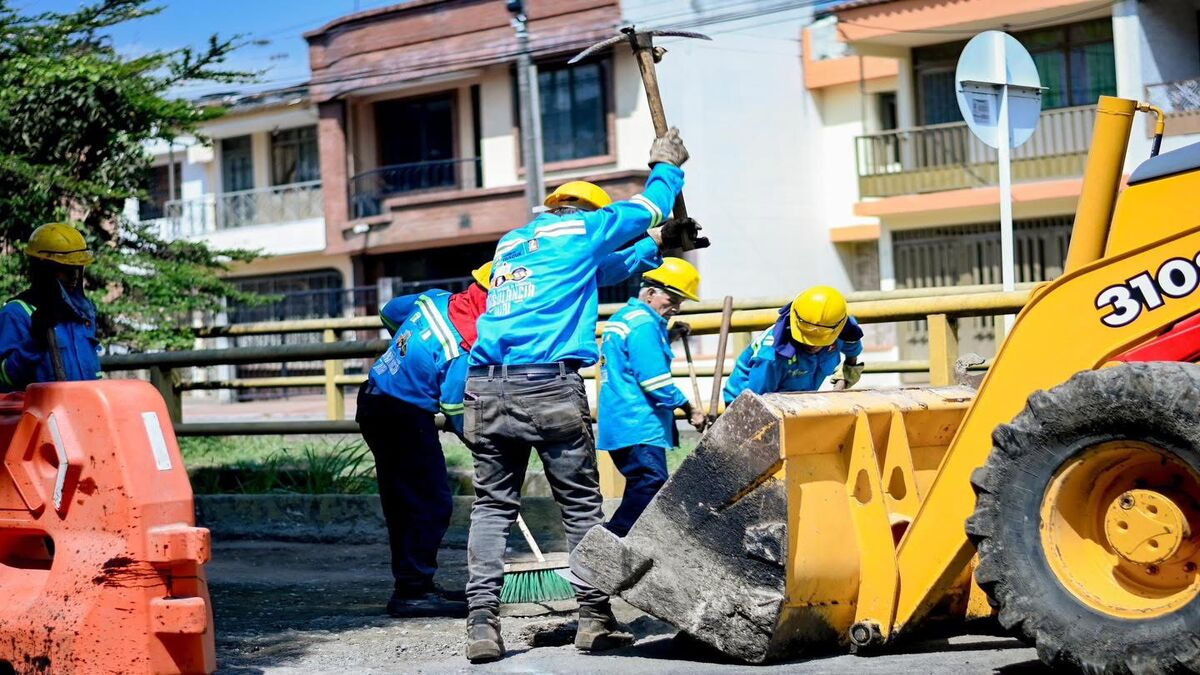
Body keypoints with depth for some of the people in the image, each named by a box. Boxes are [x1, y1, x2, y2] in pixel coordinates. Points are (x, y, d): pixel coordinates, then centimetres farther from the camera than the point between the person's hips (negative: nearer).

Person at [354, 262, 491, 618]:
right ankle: (413, 590, -6)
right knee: (432, 504, -5)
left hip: (373, 401, 10)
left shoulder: (435, 299, 1)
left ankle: (411, 585, 23)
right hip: (406, 418, -10)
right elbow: (455, 411, -14)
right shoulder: (465, 348, -22)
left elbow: (389, 312, 21)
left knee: (401, 502, 15)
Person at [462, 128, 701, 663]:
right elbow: (646, 208, 28)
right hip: (550, 387, -5)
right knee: (581, 505, 6)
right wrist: (667, 166, 46)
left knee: (492, 507, 7)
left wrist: (655, 245, 51)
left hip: (486, 388, 5)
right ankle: (595, 619, 8)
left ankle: (482, 623, -3)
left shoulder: (510, 242, 29)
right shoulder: (582, 229, 11)